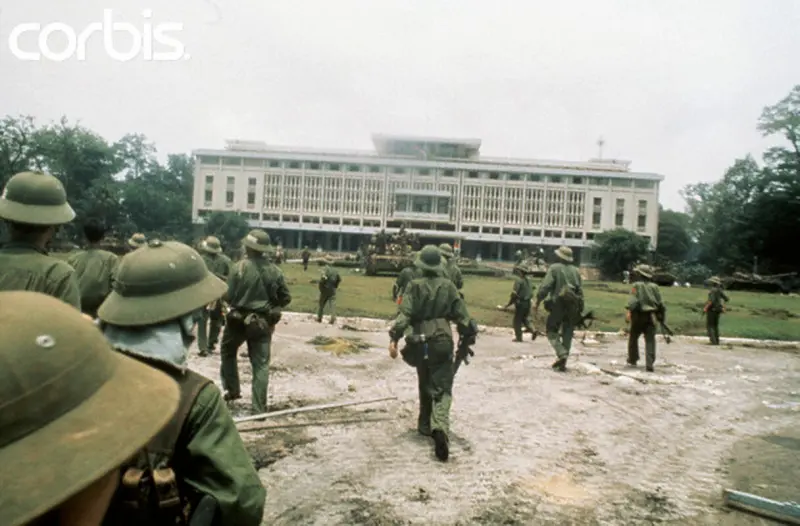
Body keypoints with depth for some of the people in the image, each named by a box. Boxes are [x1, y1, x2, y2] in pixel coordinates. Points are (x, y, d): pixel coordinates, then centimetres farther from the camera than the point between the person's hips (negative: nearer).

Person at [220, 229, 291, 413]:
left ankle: (232, 390, 29)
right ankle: (259, 408, 6)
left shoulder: (240, 267, -13)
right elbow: (286, 298, 3)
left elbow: (229, 296, -8)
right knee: (261, 364, 6)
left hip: (239, 319, -2)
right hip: (264, 322, 2)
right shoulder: (275, 271, -4)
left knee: (228, 352, 26)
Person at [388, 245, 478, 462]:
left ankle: (425, 426, 31)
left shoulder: (415, 285, -4)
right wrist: (468, 337, 13)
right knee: (442, 389, -2)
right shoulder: (448, 285, 1)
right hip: (443, 341, 0)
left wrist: (394, 338, -16)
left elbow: (405, 314, -14)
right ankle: (440, 427, -24)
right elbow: (461, 315, 2)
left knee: (425, 385, 21)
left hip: (420, 342, 1)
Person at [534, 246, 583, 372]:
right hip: (573, 306, 5)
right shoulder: (576, 271, 12)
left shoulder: (554, 268, -3)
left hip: (558, 304, -4)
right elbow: (580, 291, 9)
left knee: (551, 331, 7)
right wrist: (579, 308, 13)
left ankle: (562, 354, -15)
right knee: (567, 334, 10)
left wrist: (537, 302, -6)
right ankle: (562, 363, 10)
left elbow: (545, 287, -11)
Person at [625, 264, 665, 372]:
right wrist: (662, 314, 18)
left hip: (639, 315, -3)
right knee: (650, 340, 1)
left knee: (633, 338, 15)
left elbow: (633, 300, -17)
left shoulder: (637, 285, -5)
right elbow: (660, 303, 8)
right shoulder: (654, 287, 8)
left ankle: (632, 361, 24)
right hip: (651, 317, 3)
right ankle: (649, 364, -9)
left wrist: (628, 311, -24)